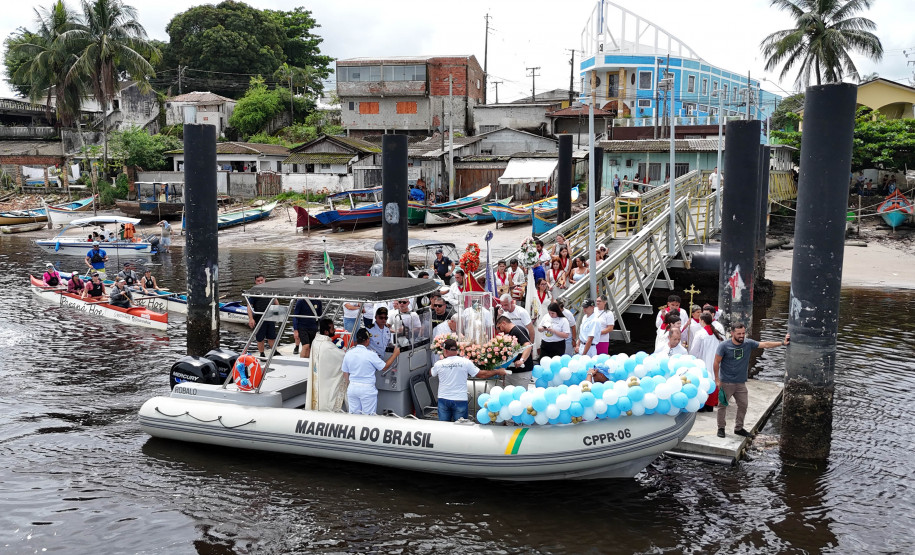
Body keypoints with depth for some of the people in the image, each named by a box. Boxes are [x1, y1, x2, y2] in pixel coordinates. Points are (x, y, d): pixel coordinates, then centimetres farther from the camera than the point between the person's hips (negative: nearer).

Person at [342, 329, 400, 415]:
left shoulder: (348, 354, 1)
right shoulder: (370, 354, -15)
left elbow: (345, 374, 9)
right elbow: (384, 367, -4)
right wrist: (395, 354, 7)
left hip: (352, 388, 5)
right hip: (367, 388, -5)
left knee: (354, 415, 13)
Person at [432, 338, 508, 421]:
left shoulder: (439, 364, -3)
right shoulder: (465, 362, -7)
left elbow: (431, 373, 19)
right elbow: (481, 374, -2)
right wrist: (497, 372, 11)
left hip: (443, 400, 1)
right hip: (460, 401, -1)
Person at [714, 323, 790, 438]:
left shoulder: (748, 344, -1)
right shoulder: (724, 346, -12)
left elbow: (765, 344, -2)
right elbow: (716, 362, -8)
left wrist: (782, 343, -12)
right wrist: (717, 379, -9)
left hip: (741, 382, 5)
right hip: (726, 382, -5)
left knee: (743, 405, 11)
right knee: (723, 405, 2)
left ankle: (738, 428, 26)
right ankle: (721, 428, 17)